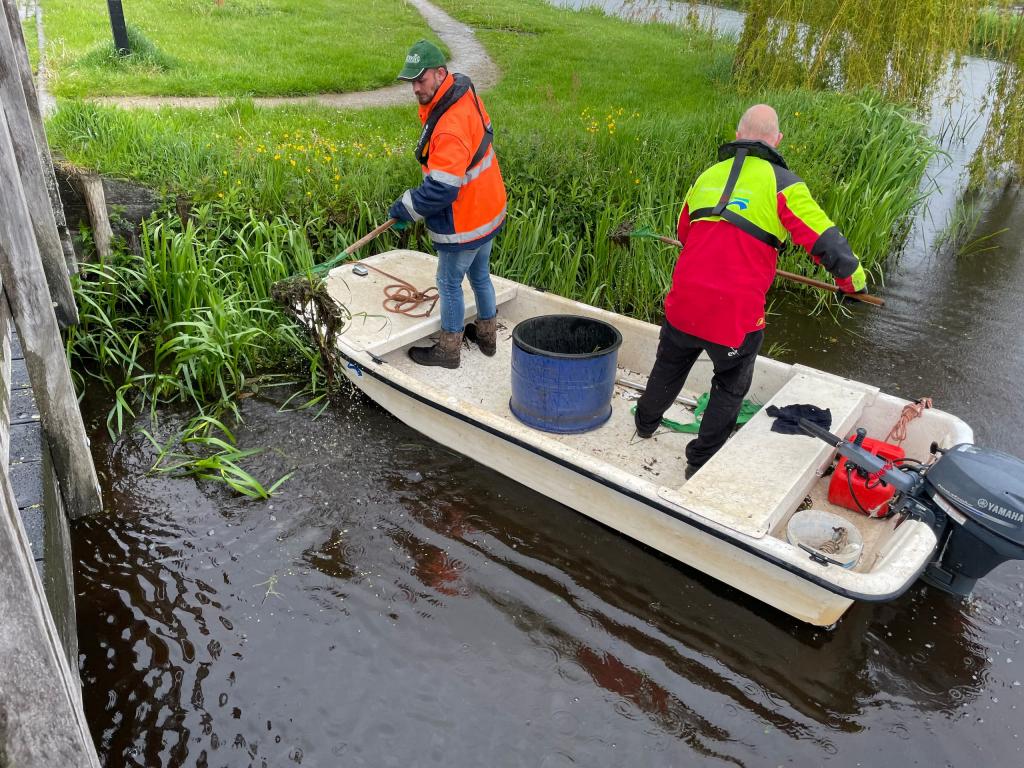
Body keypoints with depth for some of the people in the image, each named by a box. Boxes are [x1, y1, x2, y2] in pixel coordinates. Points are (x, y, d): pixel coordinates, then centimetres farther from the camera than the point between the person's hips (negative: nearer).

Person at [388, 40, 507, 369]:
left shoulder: (450, 129, -32)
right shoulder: (465, 93, -2)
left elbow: (440, 190, -32)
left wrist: (404, 208, -14)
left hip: (464, 224, -9)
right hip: (489, 210, 9)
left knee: (449, 284, 8)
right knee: (480, 275, 24)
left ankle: (448, 350, 25)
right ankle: (487, 335, 41)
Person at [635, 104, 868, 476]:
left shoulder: (707, 176, 11)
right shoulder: (781, 182, -5)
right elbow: (824, 239, -7)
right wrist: (852, 277, 11)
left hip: (685, 300, 4)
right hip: (736, 310, -4)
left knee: (670, 364, 29)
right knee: (731, 387, 18)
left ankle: (646, 421, 50)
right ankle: (701, 460, 26)